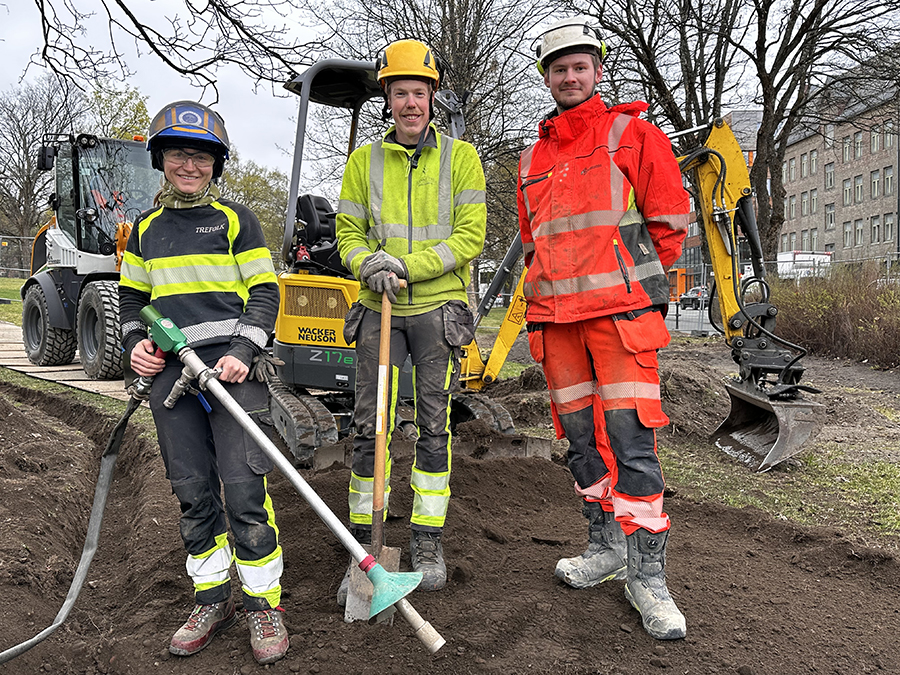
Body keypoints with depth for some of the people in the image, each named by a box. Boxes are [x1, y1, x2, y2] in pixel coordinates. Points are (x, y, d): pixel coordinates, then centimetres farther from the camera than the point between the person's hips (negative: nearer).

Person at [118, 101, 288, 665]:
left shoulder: (235, 218, 5)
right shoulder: (146, 228, 17)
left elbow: (265, 292, 1)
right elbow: (132, 297, 24)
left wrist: (244, 352, -12)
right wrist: (135, 343, 5)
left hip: (233, 368, -4)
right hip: (172, 374, 4)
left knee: (244, 487, -8)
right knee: (193, 492, 8)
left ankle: (264, 603, 6)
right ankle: (213, 600, 22)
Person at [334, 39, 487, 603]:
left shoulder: (460, 157, 3)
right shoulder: (365, 160, 8)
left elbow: (470, 235, -5)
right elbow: (349, 233, 8)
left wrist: (408, 265, -17)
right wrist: (368, 266, -15)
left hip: (438, 309, -1)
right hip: (381, 310, 2)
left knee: (434, 426, 4)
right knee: (370, 427, 1)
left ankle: (428, 542, 18)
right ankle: (365, 546, 14)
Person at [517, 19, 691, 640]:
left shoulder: (631, 133, 4)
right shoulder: (532, 159, 19)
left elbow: (670, 218, 3)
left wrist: (630, 281, 7)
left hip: (621, 311, -5)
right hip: (555, 318, 6)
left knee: (631, 439, -10)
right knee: (580, 437, 10)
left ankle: (647, 576, -2)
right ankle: (606, 548, 25)